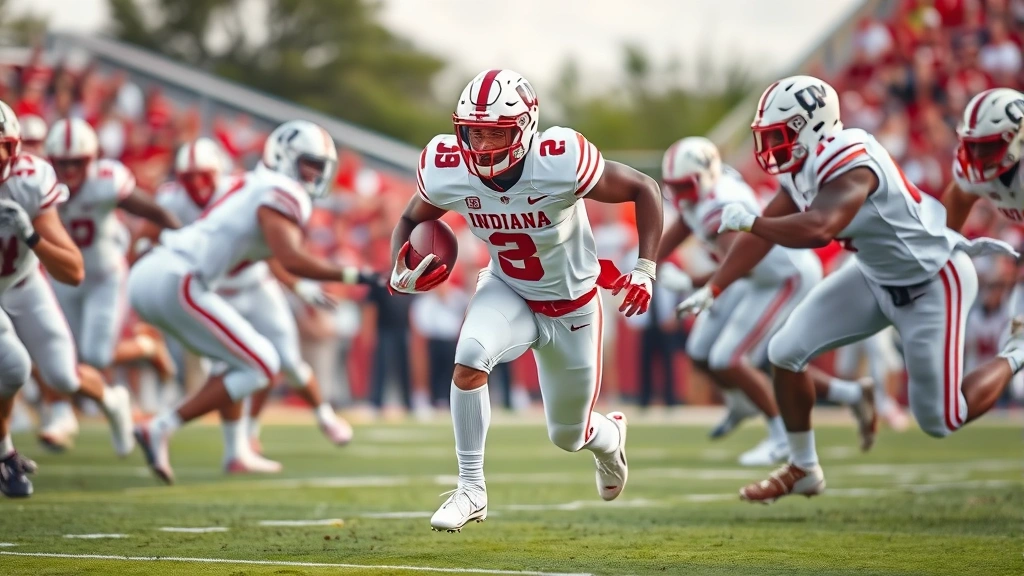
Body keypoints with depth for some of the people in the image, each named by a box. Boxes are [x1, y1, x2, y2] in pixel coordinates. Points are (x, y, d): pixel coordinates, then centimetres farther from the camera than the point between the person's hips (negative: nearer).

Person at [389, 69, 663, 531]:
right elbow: (411, 220, -1)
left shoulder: (559, 163, -33)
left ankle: (608, 436, 54)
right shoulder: (446, 172, -23)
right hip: (507, 292, 1)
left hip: (572, 305, -1)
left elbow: (644, 189, -19)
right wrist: (400, 270, -20)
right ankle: (471, 489, -17)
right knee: (469, 359, -32)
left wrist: (644, 270, -26)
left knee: (568, 436, 13)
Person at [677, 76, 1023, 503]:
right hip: (877, 278, 8)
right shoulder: (804, 167, -5)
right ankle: (803, 469, 16)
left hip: (932, 285, -8)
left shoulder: (849, 165, -33)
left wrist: (748, 221, -34)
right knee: (786, 352, -1)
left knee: (940, 421, -3)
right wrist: (713, 288, -2)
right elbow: (765, 233, 2)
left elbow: (816, 229, -48)